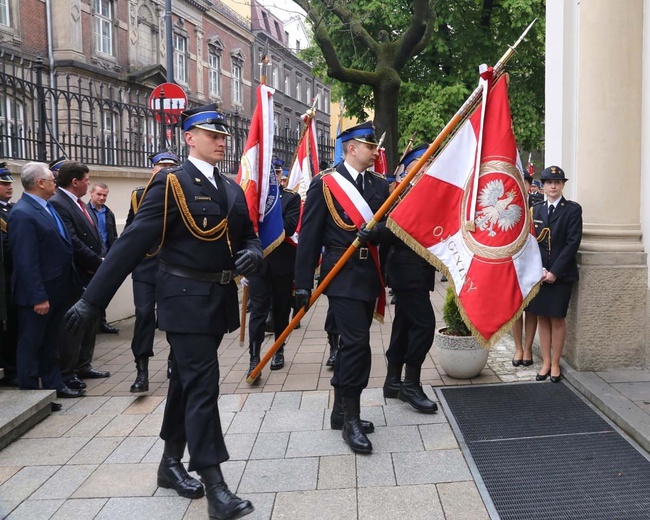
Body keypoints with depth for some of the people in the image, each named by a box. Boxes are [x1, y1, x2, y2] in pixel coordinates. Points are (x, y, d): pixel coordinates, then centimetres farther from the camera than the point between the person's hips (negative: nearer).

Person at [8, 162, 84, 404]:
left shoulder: (47, 207, 9)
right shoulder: (22, 214, -19)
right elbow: (25, 261, -23)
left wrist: (65, 285, 13)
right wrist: (38, 297, -23)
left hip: (56, 290, 9)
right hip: (38, 295, -9)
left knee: (50, 343, 20)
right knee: (31, 345, 6)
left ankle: (53, 384, 34)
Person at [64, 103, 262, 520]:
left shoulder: (232, 190, 13)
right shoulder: (171, 183, -9)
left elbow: (248, 236, 16)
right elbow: (133, 243, -15)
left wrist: (253, 253, -10)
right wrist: (93, 299, -19)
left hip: (220, 299, 7)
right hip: (187, 299, -7)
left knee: (187, 381, 17)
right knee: (202, 386, -8)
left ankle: (171, 463, 31)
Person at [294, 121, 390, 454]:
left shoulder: (380, 185, 12)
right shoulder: (324, 184, -5)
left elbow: (390, 227, 6)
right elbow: (309, 236, -7)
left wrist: (377, 232, -19)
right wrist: (303, 283, -10)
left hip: (369, 274, 6)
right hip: (342, 275, -6)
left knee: (352, 344, 13)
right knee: (357, 343, -13)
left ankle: (341, 411, 25)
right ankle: (350, 419, -1)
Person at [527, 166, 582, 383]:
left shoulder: (572, 209, -2)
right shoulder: (537, 210, 10)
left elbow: (573, 243, -9)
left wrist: (554, 271, -14)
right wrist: (539, 269, -8)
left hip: (561, 273, -3)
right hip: (539, 272, 3)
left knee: (557, 318, 2)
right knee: (542, 318, 6)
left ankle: (555, 364, 13)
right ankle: (545, 362, 15)